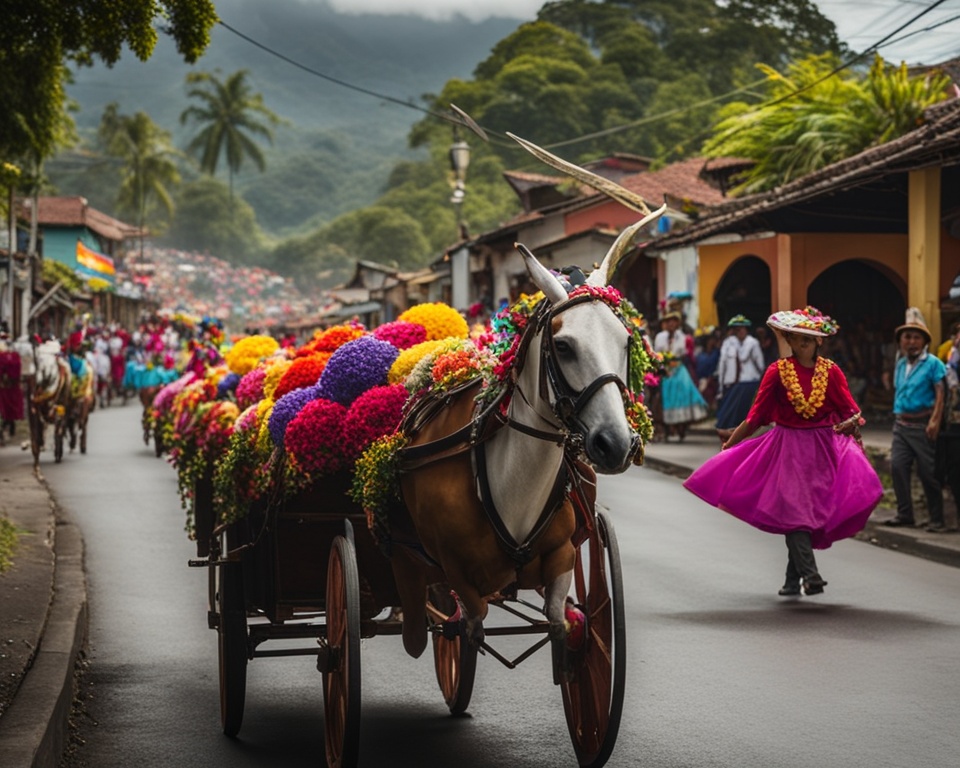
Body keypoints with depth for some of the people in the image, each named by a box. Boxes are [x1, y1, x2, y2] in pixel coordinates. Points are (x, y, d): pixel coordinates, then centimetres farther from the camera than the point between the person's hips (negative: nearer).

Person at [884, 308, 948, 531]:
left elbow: (940, 394, -11)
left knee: (928, 473, -3)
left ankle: (937, 519, 4)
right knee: (897, 466, -4)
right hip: (901, 425, 6)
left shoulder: (932, 363, -5)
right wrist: (897, 416, 16)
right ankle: (904, 514, 5)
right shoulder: (900, 365, 14)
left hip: (922, 426, -6)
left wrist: (935, 421, -20)